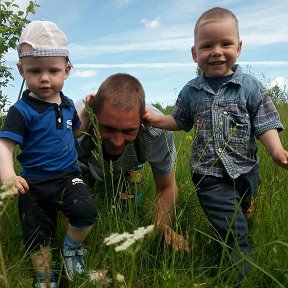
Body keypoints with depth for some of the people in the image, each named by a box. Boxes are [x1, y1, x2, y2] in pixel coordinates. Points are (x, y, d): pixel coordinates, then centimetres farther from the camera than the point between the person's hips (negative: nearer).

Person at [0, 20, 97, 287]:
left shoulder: (67, 104, 2)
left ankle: (72, 247, 8)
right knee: (37, 236, 12)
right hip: (35, 183, -2)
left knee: (86, 212, -24)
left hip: (68, 176, 3)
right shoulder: (21, 110, -15)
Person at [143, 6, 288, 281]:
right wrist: (155, 119, -2)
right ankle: (243, 274, 12)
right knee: (235, 232, -6)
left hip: (245, 172, 1)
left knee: (242, 224, 19)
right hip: (210, 175, -1)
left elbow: (265, 124, -6)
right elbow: (180, 122, 15)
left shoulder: (250, 86, -5)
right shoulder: (190, 92, 1)